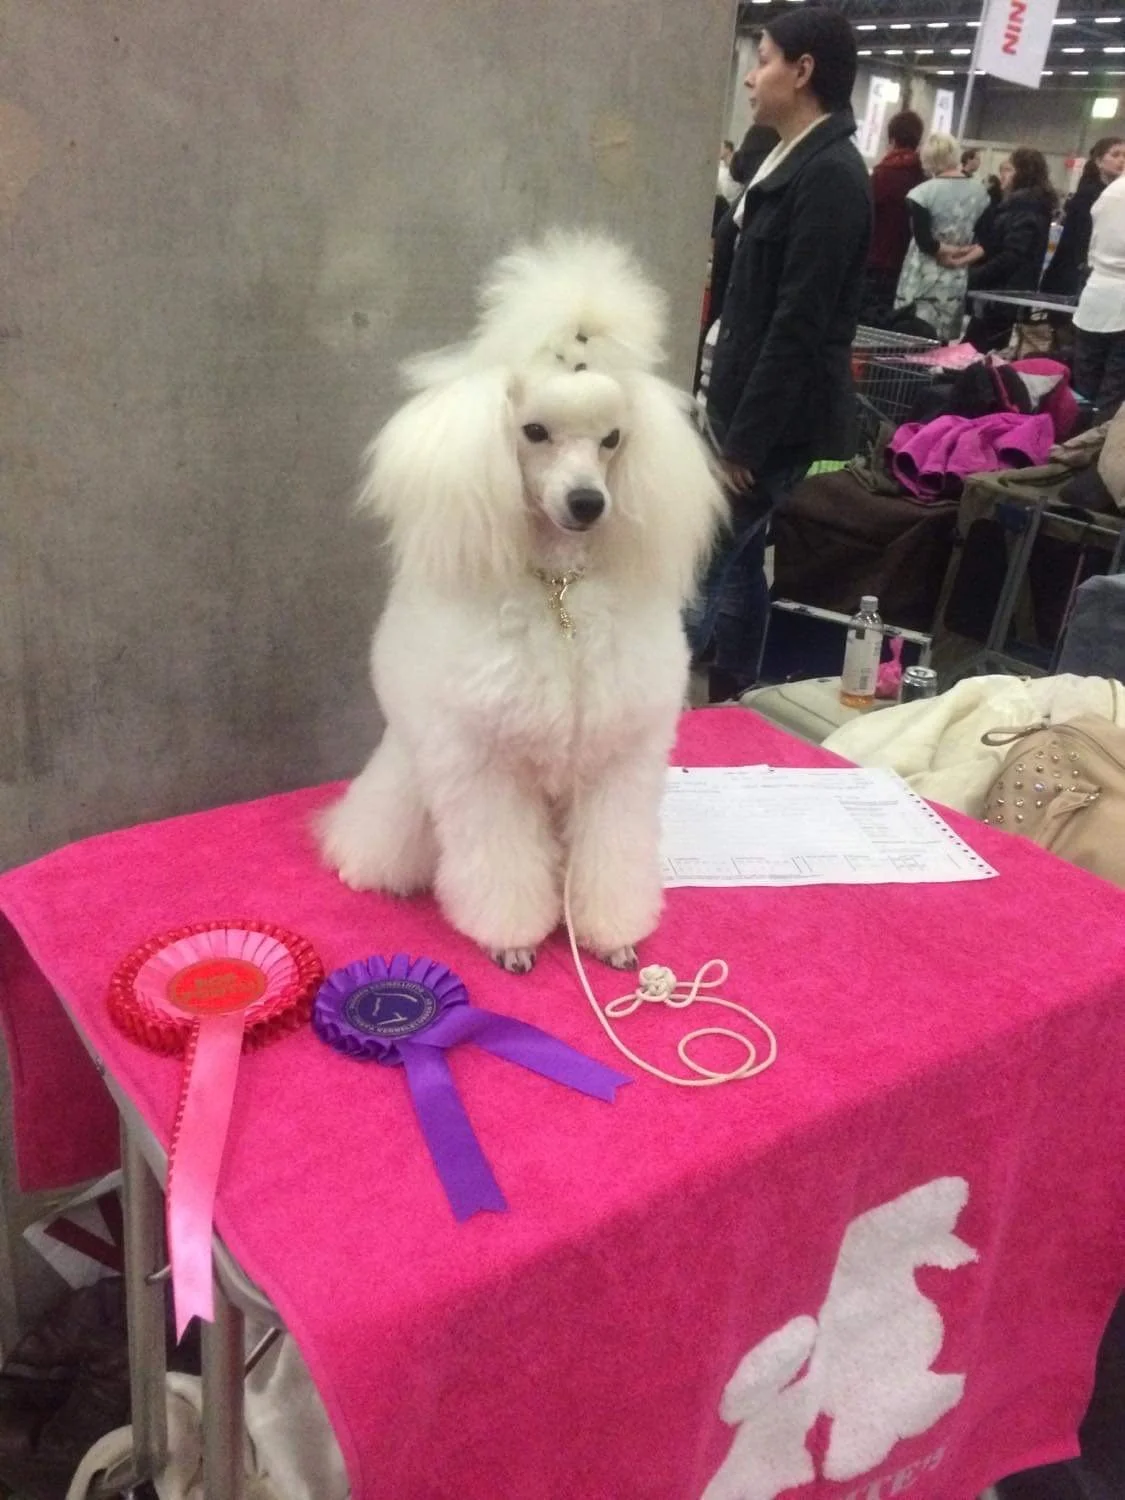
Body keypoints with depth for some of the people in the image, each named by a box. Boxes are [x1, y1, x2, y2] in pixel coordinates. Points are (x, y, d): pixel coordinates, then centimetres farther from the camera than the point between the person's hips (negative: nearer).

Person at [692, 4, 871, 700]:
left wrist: (747, 437, -20)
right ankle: (727, 702, 26)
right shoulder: (796, 162, 13)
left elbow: (800, 323, -20)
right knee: (739, 561, 15)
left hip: (779, 421, -10)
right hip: (753, 406, 10)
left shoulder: (830, 174, -16)